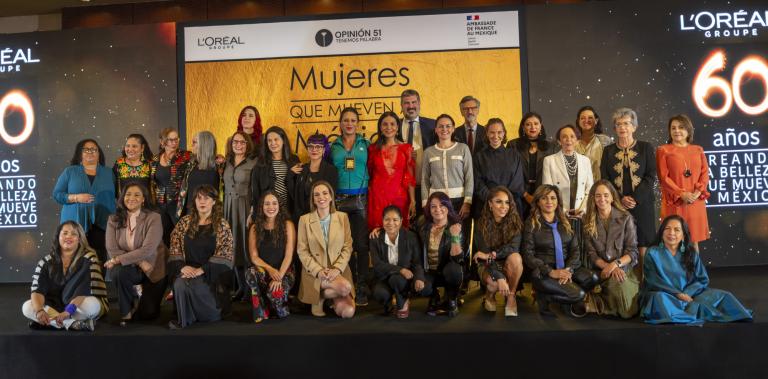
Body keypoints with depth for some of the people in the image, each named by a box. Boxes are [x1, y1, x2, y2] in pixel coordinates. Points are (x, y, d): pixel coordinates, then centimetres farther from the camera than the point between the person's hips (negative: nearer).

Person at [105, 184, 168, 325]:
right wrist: (138, 261, -24)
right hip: (131, 268, 2)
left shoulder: (153, 218, -15)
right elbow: (112, 250, -12)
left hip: (153, 269, -2)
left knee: (147, 313, -2)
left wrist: (118, 259, -29)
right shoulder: (114, 220, -4)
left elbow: (147, 250, -24)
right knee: (119, 272, -34)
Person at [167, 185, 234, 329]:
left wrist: (202, 270, -18)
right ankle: (184, 318, -6)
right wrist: (183, 266, -12)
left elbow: (225, 254, -8)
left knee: (188, 285, -30)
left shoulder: (222, 225, 0)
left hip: (212, 273, -3)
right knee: (179, 284, -29)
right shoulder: (184, 222, 10)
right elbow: (174, 248, 6)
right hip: (187, 270, 3)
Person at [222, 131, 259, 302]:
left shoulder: (253, 163, -6)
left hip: (246, 207, -5)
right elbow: (224, 187, 15)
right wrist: (223, 209, 10)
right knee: (233, 247, 8)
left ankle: (250, 287, 8)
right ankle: (241, 286, 19)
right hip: (229, 208, 5)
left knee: (246, 246, -2)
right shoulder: (227, 163, 12)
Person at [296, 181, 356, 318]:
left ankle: (323, 294, 10)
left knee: (348, 312, -17)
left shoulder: (342, 217, 4)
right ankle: (320, 297, -1)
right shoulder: (304, 220, 0)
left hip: (339, 271, 2)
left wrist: (337, 268, -12)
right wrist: (318, 270, -14)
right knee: (346, 287, -30)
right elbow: (302, 251, -1)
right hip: (314, 272, -2)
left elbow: (347, 247, 2)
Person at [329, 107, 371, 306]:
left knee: (361, 244, -7)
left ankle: (362, 289, 1)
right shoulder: (333, 147, 11)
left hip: (361, 199, -1)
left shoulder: (365, 144, 9)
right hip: (339, 200, 1)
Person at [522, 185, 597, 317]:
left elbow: (575, 249, 7)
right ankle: (544, 297, -2)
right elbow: (528, 255, -6)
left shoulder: (565, 222, 13)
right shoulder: (531, 223, -1)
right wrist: (551, 272, -18)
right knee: (578, 294, -25)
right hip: (543, 272, -5)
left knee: (592, 279, -24)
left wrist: (568, 269, -13)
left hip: (567, 268, 5)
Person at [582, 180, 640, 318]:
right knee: (616, 282, -34)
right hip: (601, 270, 0)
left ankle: (596, 303, -8)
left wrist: (616, 264, -18)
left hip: (624, 268, 0)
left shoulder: (625, 218, 3)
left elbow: (632, 251, 0)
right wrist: (608, 267, -16)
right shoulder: (588, 221, 4)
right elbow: (591, 254, 1)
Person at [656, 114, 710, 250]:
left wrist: (698, 192, -11)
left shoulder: (698, 150, 13)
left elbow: (705, 173, 6)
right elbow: (663, 177, -5)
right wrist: (681, 194, -15)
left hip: (695, 202, 3)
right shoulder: (663, 150, 2)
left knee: (694, 239, 7)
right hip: (674, 202, -3)